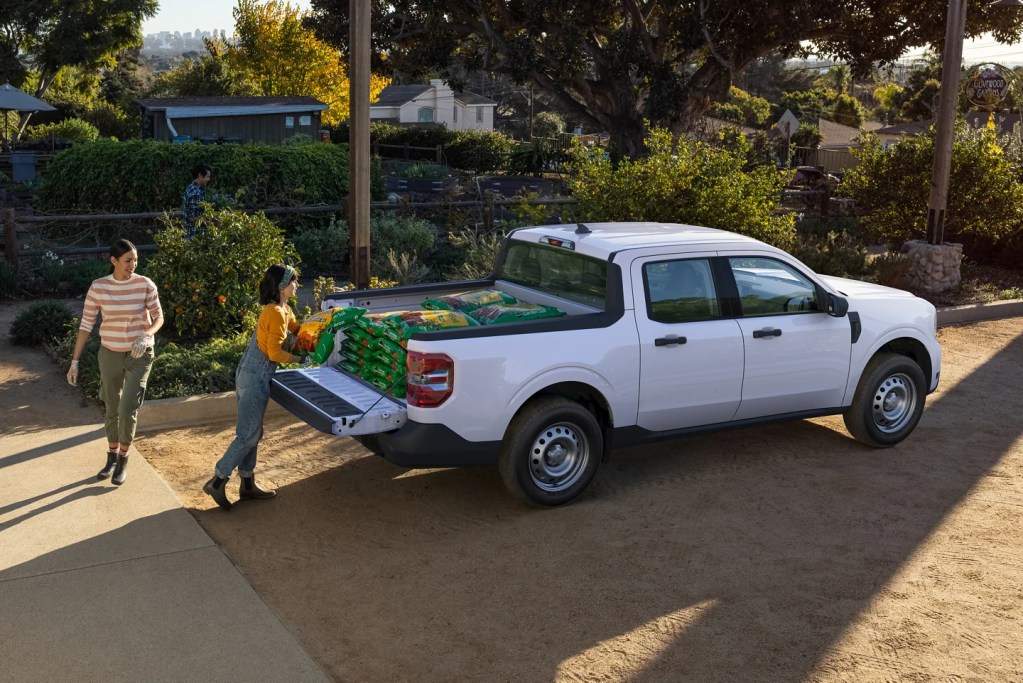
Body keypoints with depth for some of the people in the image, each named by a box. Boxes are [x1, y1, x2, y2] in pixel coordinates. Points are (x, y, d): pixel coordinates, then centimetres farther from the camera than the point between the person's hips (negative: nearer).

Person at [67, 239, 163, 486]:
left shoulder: (145, 284, -12)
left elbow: (158, 317, -2)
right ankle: (112, 458, 33)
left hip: (139, 355, -2)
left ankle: (123, 461, 11)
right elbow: (86, 325, -5)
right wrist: (75, 361, -6)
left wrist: (146, 336, -23)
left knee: (128, 409, -10)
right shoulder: (98, 287, -9)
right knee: (112, 409, 14)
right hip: (110, 354, 2)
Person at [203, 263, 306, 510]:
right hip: (256, 378, -10)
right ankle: (217, 482, 1)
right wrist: (300, 360, -8)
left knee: (250, 433, 15)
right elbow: (275, 353, -21)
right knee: (248, 435, -4)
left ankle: (247, 484, 23)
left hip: (251, 376, 10)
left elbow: (297, 329, 26)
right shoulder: (276, 313, -18)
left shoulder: (283, 310, 11)